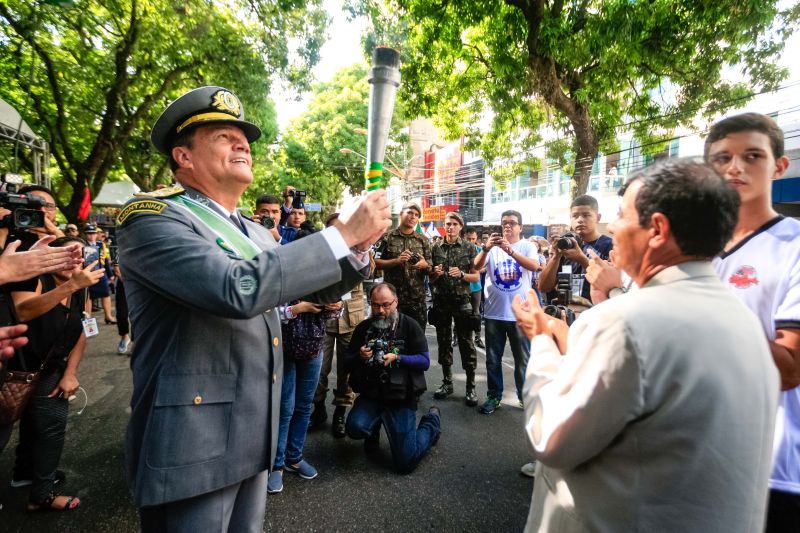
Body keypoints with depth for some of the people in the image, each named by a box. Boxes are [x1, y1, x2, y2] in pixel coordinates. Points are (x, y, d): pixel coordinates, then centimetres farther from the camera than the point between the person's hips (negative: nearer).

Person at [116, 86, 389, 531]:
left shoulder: (257, 233, 11)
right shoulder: (149, 216, -13)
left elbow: (317, 288, 14)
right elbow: (236, 289, -30)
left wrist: (360, 245, -6)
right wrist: (343, 234, -24)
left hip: (255, 436, 8)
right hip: (193, 441, -7)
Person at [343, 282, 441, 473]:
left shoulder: (409, 325, -5)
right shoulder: (363, 328, 3)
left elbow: (425, 361, -8)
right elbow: (347, 364, 6)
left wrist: (397, 358, -23)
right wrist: (359, 357, -16)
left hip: (402, 399, -2)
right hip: (370, 395, 3)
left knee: (405, 463, -3)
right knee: (356, 427, -28)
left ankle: (432, 421, 25)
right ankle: (374, 423, 10)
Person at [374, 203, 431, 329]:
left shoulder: (423, 240, 9)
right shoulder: (387, 237, 1)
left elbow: (430, 268, 10)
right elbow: (376, 262, -3)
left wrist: (424, 264, -13)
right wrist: (397, 261, -17)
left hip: (417, 298, 2)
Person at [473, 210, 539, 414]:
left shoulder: (528, 246, 1)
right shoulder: (493, 247, 4)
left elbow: (534, 266, -19)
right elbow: (476, 266, -10)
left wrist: (510, 250, -32)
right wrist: (486, 248, -29)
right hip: (494, 312, 2)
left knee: (523, 358, 11)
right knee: (493, 358, 11)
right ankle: (494, 396, 24)